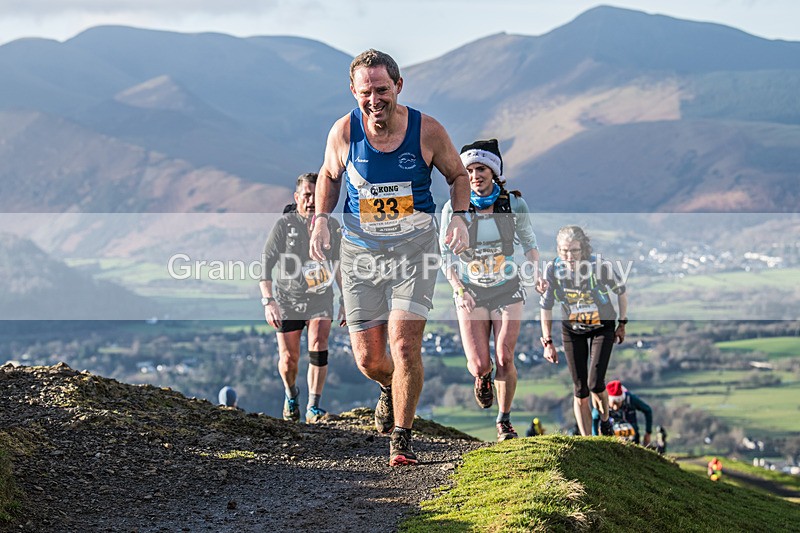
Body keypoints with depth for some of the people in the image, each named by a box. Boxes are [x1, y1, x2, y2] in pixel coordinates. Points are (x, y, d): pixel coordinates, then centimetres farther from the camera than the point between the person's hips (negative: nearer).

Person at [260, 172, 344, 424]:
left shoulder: (331, 225, -2)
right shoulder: (284, 224, -13)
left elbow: (339, 266, 10)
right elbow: (266, 263, -17)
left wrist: (346, 301, 10)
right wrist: (268, 302, -28)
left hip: (321, 299, 2)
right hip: (288, 300, -2)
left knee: (318, 347, -19)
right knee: (288, 359, 2)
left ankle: (313, 408, -14)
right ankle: (290, 394, 35)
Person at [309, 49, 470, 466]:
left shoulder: (427, 131, -10)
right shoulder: (344, 132, -8)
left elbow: (458, 175, 8)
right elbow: (329, 176, 13)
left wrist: (459, 218, -8)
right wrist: (320, 220, -2)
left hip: (415, 247, -2)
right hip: (360, 252, 2)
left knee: (404, 342, -17)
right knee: (368, 359, 3)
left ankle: (402, 437, -3)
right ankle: (390, 388, 41)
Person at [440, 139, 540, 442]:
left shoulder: (513, 204, -9)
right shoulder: (454, 210, -11)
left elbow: (529, 243, 5)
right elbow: (446, 256, -6)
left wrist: (538, 272, -13)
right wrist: (459, 289, -21)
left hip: (507, 290, 0)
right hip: (470, 292, 0)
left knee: (504, 359, -14)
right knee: (480, 366, -9)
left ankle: (504, 422, 7)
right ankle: (482, 378, 30)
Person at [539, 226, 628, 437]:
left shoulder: (601, 266, -26)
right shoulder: (553, 269, -21)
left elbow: (621, 291, -6)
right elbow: (546, 307, -7)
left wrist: (622, 324, 1)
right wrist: (548, 342, -8)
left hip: (602, 327, -2)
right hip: (572, 330, 2)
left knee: (595, 383, -14)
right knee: (580, 390, 0)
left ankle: (605, 421, 16)